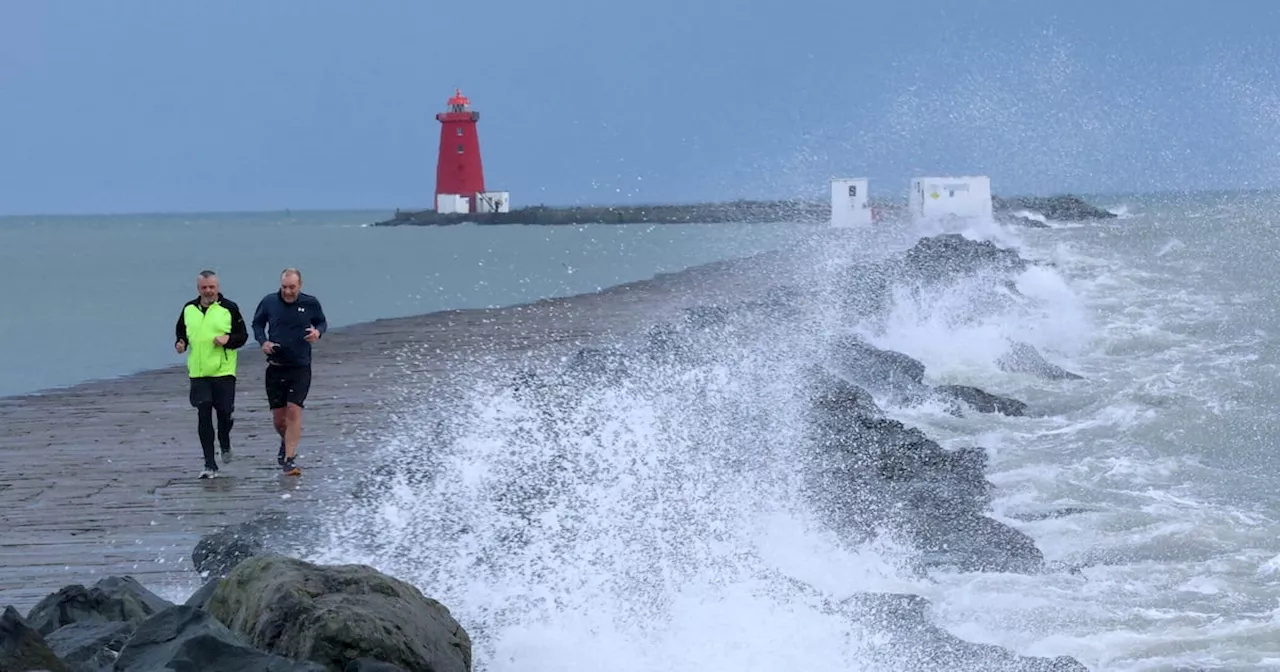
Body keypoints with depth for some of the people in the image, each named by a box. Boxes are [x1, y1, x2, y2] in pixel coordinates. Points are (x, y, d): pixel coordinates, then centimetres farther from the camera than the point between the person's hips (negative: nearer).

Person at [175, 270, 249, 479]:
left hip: (224, 371, -2)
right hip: (198, 373, 2)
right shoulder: (189, 309, 9)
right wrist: (180, 344, 0)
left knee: (225, 413, -3)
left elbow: (243, 336, 3)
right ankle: (210, 464, 2)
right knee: (203, 417, -3)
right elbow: (181, 332, 21)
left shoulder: (229, 308, 0)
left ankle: (225, 443, 32)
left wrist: (228, 339, -17)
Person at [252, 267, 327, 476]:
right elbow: (257, 323, 13)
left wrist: (318, 332, -9)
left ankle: (289, 459, -13)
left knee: (294, 410, -15)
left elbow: (322, 322, 14)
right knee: (278, 416, 5)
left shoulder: (311, 304, -2)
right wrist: (263, 341, -5)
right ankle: (286, 442, 38)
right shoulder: (269, 302, -1)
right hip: (276, 367, 2)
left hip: (300, 367, -2)